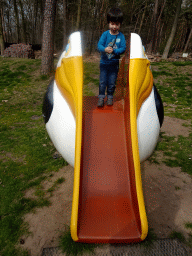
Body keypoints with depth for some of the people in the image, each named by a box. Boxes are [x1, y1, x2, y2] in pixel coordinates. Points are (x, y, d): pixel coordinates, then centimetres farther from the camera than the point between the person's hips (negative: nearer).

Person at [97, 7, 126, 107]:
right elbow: (99, 45, -12)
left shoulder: (121, 36, -2)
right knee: (102, 82, 3)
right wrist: (105, 49, -33)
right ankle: (101, 97, 15)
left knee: (112, 82, 8)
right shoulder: (105, 34, -3)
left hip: (114, 64, 0)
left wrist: (114, 51, -26)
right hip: (104, 62, 0)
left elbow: (123, 48, -9)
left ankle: (110, 97, 24)